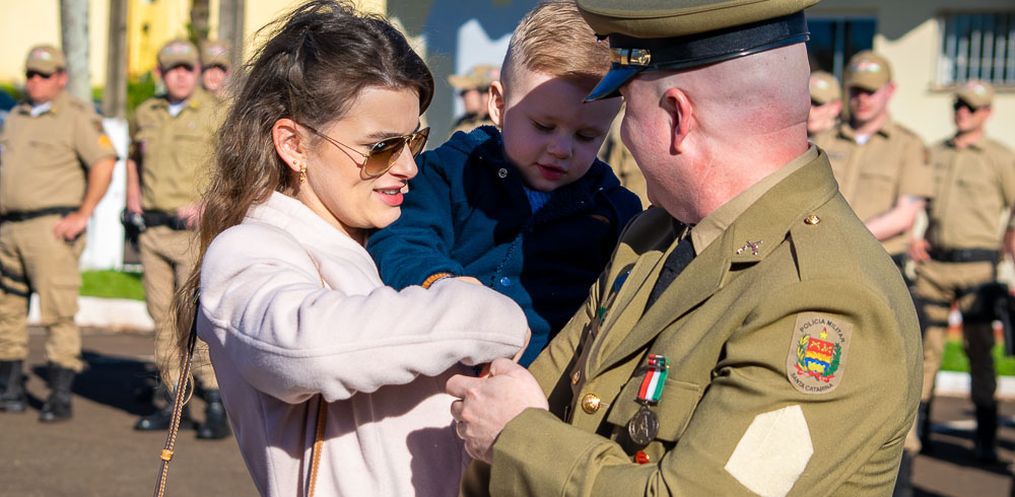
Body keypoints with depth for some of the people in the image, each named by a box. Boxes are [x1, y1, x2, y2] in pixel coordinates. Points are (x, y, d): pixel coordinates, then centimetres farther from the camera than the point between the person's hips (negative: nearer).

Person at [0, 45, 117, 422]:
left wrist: (83, 215, -15)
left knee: (58, 312, -9)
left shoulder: (77, 116, -4)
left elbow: (104, 163, -12)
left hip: (52, 228, -7)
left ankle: (61, 397, -8)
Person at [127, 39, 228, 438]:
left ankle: (216, 407, -10)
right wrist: (133, 196, 14)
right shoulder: (146, 114, 13)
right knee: (163, 316, 8)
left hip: (195, 230, -6)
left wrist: (206, 201, -18)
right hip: (153, 231, 6)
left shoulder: (214, 113, -3)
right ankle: (174, 403, 16)